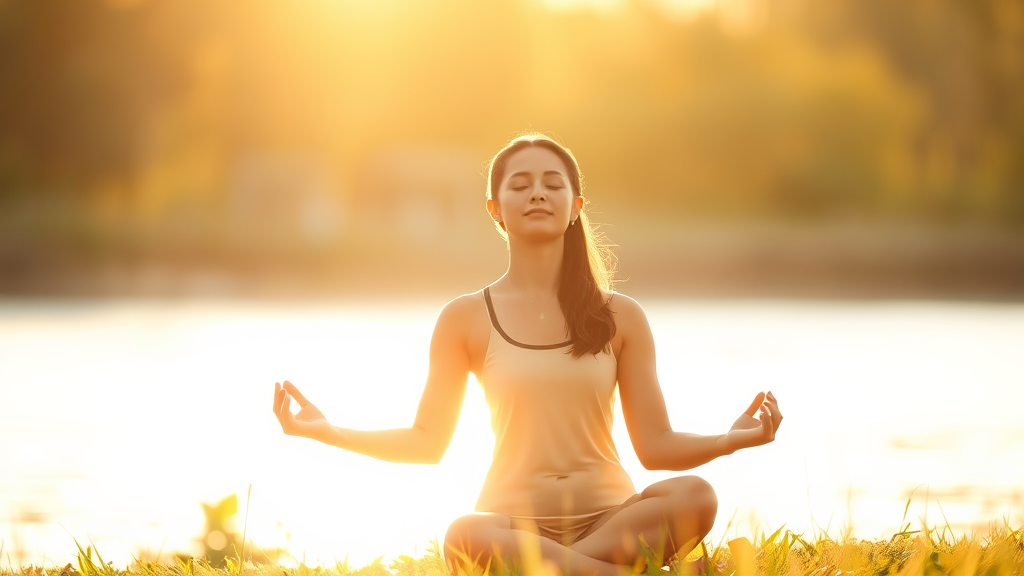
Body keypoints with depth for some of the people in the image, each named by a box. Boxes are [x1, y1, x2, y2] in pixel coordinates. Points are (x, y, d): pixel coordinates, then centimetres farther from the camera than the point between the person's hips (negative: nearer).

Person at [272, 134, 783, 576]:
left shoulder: (620, 318, 9)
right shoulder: (467, 319, 7)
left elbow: (656, 445, 6)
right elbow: (427, 443, 9)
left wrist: (732, 439, -11)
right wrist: (326, 432, -3)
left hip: (608, 517, 2)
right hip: (512, 519, -2)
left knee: (694, 496, -32)